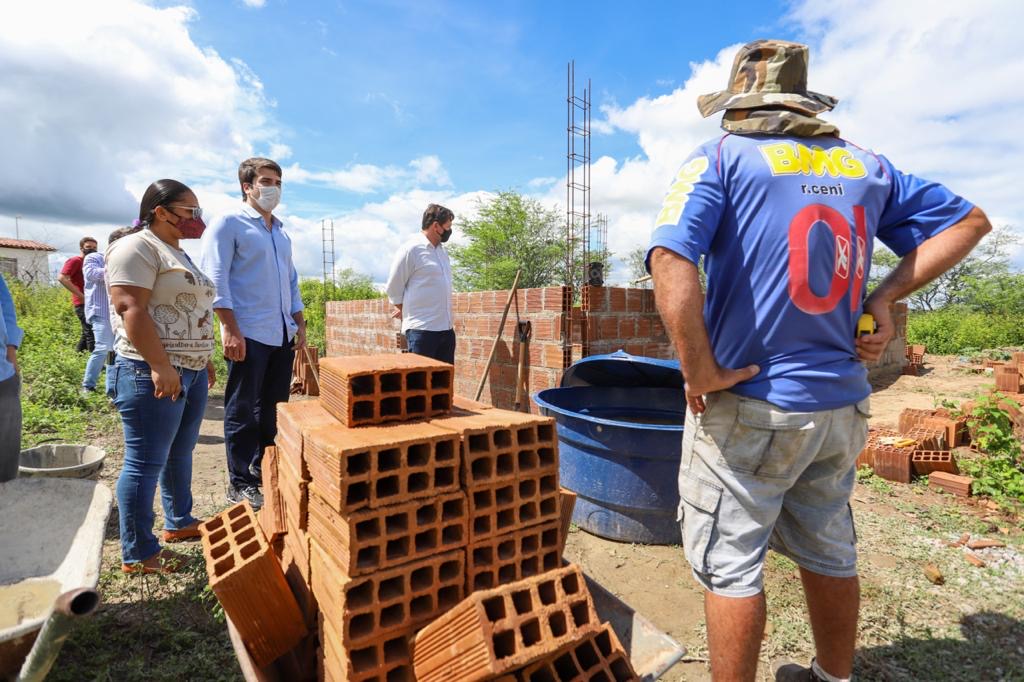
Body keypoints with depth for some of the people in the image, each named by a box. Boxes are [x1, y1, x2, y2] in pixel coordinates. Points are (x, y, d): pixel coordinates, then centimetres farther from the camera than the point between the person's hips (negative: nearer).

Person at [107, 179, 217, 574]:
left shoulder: (178, 254, 19)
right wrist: (160, 366, -24)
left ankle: (179, 522, 32)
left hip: (191, 372, 10)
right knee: (146, 464, -2)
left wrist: (203, 358, 23)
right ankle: (137, 553, 9)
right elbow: (130, 309, -20)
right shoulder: (137, 248, -10)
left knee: (180, 454, 18)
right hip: (154, 373, -10)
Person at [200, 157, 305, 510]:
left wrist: (300, 325, 14)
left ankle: (265, 475, 26)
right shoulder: (229, 224, -2)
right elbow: (215, 279, -10)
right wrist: (230, 329, -17)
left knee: (274, 410, 12)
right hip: (249, 335, -7)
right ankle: (240, 484, 14)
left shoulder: (281, 233, 19)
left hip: (282, 335, 7)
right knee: (242, 412, 2)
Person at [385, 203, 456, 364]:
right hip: (422, 330, -8)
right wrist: (406, 311, 7)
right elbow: (394, 288, -7)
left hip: (446, 328, 8)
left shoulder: (442, 250, 14)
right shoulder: (411, 249, -11)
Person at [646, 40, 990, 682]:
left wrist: (700, 371, -18)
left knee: (729, 567, 8)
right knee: (831, 555, 23)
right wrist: (883, 299, 9)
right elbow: (969, 220, 19)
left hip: (749, 404, -6)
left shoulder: (720, 158, -8)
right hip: (841, 405, 7)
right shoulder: (866, 164, 10)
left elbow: (671, 260, -26)